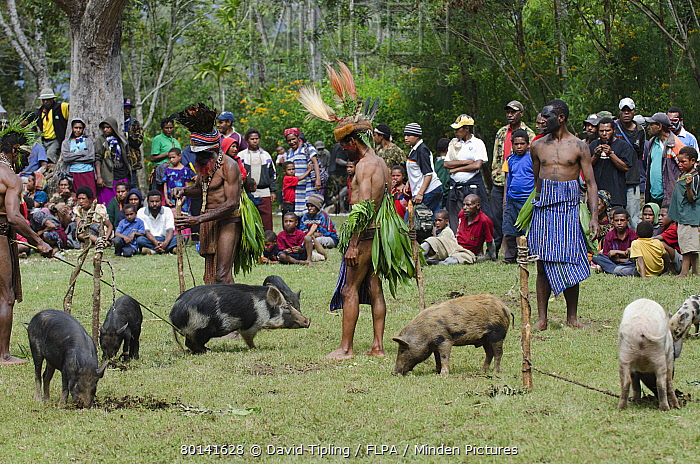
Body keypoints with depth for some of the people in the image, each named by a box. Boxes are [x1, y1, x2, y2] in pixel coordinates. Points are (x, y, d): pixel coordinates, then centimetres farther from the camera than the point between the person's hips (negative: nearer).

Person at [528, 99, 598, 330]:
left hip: (569, 206, -2)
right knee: (543, 263, 1)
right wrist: (531, 206, 18)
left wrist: (594, 216, -8)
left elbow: (591, 183, 1)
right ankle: (541, 318, 4)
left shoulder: (579, 147, 2)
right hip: (543, 205, 2)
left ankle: (572, 316, 7)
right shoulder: (538, 146, 11)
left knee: (569, 261, -3)